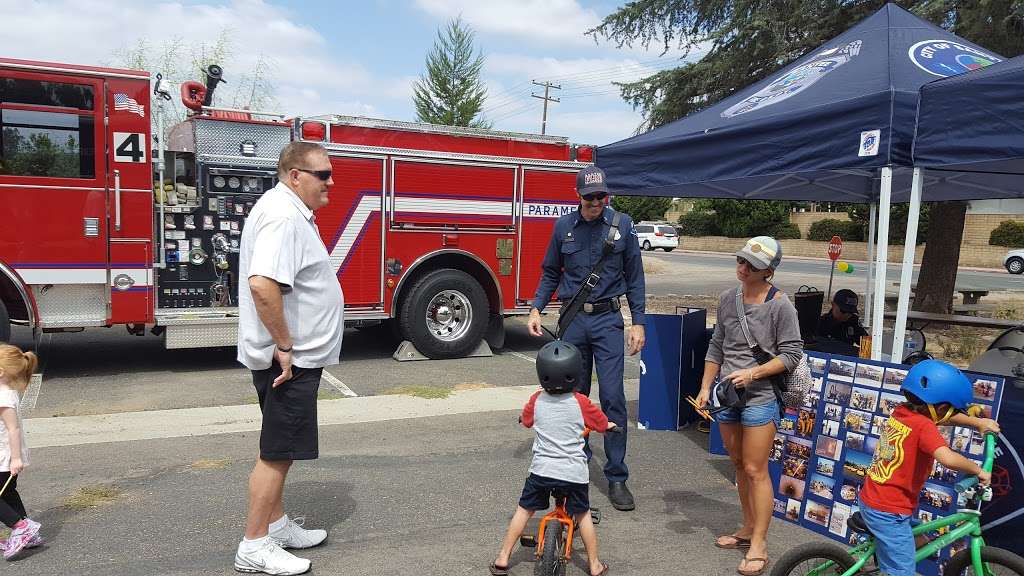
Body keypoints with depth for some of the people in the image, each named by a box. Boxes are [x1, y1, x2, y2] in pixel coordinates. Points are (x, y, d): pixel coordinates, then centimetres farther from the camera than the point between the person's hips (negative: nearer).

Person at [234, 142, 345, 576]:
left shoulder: (291, 212, 14)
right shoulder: (283, 216, -20)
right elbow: (262, 284, -33)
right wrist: (284, 347, -25)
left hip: (294, 357, 10)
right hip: (289, 360, -10)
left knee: (280, 449, 19)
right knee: (277, 453, 0)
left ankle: (277, 525, 32)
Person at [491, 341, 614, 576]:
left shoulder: (537, 400, -3)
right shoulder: (580, 402, -8)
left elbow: (525, 420, 17)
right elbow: (602, 424, 7)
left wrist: (522, 417, 40)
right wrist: (609, 425, 30)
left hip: (541, 470, 1)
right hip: (574, 473, -1)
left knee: (524, 510, 16)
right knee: (582, 515, 18)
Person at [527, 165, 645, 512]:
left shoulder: (622, 225, 0)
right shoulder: (564, 227, 4)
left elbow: (634, 277, 2)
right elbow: (551, 273, 12)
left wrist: (638, 323, -3)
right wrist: (536, 309, 0)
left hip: (608, 319, -2)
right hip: (573, 319, 2)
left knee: (613, 397, -5)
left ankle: (617, 477, 4)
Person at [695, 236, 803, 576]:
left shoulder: (780, 305, -11)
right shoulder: (727, 299, 6)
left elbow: (791, 354, -9)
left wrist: (752, 373, -18)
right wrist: (705, 387, 9)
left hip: (760, 397, -6)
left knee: (755, 470, -3)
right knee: (739, 465, 16)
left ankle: (759, 545, 9)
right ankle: (748, 529, 32)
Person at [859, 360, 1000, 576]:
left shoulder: (900, 412, 3)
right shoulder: (923, 426, -20)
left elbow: (940, 416, 22)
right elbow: (947, 458, -37)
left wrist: (978, 422, 21)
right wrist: (979, 470, -19)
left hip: (870, 500, 8)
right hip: (889, 513, -8)